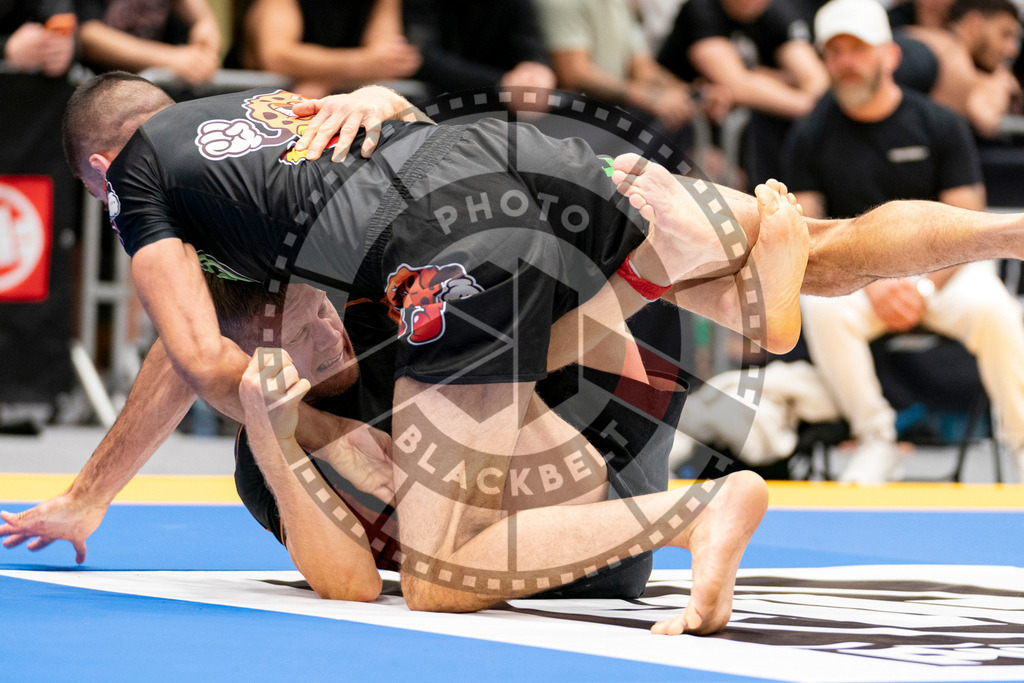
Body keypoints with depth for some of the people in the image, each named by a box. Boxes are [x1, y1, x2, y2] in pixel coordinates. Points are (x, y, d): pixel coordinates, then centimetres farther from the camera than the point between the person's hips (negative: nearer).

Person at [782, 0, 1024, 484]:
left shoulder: (940, 125, 1)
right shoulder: (811, 136, 3)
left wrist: (923, 286, -18)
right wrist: (870, 285, -17)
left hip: (939, 268, -1)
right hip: (852, 273, 1)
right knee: (821, 308, -34)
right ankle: (876, 441, -20)